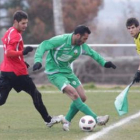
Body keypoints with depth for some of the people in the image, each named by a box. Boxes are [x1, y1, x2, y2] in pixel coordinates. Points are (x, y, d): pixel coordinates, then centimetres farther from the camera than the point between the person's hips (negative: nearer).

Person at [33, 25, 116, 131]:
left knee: (82, 97, 0)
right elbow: (43, 46, -25)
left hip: (67, 71, 8)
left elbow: (93, 53, 16)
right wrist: (38, 61, -38)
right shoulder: (61, 40, -23)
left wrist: (104, 63, 6)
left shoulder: (82, 46, -2)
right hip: (55, 73, -8)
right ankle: (96, 119, -23)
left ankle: (66, 121, 16)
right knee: (74, 95, -23)